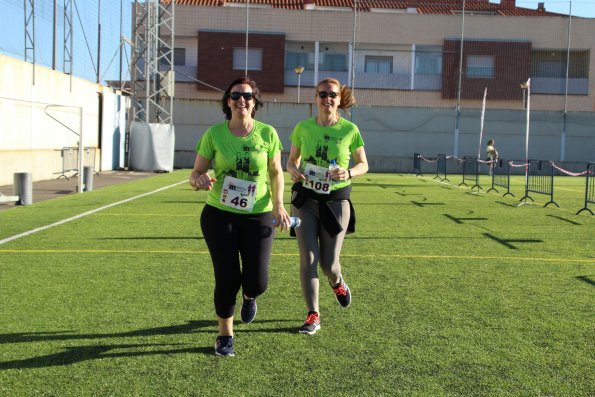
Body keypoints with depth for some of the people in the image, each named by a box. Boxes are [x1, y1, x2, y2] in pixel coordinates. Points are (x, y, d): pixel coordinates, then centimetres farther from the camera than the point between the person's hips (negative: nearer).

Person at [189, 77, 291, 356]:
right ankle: (225, 336, 24)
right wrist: (199, 179, -23)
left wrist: (278, 205, -7)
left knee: (257, 281, -5)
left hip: (258, 216, 1)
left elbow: (276, 172, 6)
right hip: (219, 215, 0)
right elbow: (196, 172, 1)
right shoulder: (214, 134, -4)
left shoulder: (267, 133, -2)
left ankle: (249, 296, 37)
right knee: (227, 279, 0)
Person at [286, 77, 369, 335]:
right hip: (305, 199, 1)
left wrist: (348, 172, -17)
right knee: (307, 258, -5)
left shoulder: (350, 130, -4)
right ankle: (313, 315, 7)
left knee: (329, 264, 2)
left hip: (336, 201, -1)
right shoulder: (303, 127, 0)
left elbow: (363, 165, 5)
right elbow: (292, 159, 12)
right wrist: (293, 170, -11)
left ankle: (337, 283, 40)